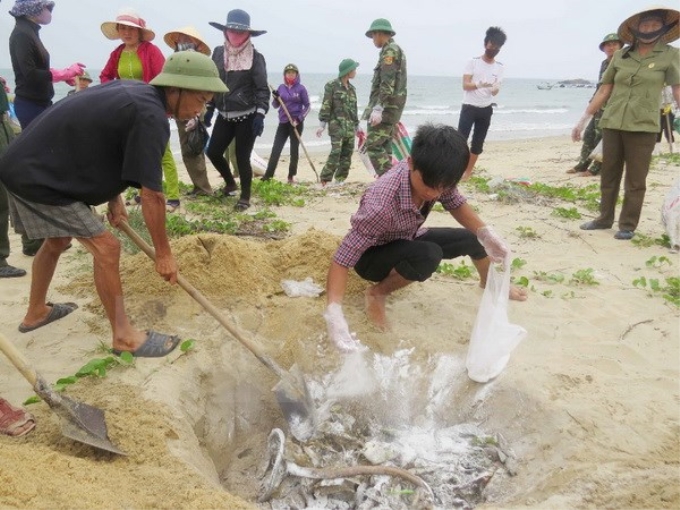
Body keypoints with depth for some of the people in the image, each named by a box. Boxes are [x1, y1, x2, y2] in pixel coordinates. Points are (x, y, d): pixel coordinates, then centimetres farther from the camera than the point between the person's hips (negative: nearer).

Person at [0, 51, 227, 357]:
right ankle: (124, 336, 4)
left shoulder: (133, 91, 5)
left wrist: (114, 198, 14)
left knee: (58, 239, 26)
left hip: (28, 166, 10)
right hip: (38, 177, -10)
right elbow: (151, 196, -23)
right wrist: (163, 253, -14)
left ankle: (36, 313, 45)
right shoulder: (151, 117, -24)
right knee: (106, 248, -8)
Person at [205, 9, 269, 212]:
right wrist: (208, 108, 12)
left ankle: (245, 197, 15)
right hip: (224, 115, 5)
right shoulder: (218, 53, 5)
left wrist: (260, 114, -21)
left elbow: (262, 89, -11)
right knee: (213, 152, 5)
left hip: (247, 117, -5)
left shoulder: (255, 57, -9)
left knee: (242, 157, -3)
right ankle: (230, 182, 32)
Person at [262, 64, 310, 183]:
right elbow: (275, 105, 11)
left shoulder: (301, 88, -3)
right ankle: (268, 175, -5)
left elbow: (307, 106, -2)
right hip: (283, 122, 3)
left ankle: (291, 176, 10)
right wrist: (276, 98, -10)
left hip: (296, 123, -3)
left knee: (294, 150, 3)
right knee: (276, 149, -4)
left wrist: (299, 119, -14)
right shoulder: (281, 87, 7)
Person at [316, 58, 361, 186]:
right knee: (335, 153, -16)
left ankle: (340, 180, 13)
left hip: (350, 128, 7)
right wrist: (322, 124, -10)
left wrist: (357, 126, 22)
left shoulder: (352, 88, 17)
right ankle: (324, 180, -11)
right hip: (337, 125, -7)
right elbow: (326, 106, -5)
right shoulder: (332, 86, -2)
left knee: (347, 155, 5)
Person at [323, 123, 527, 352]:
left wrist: (485, 232, -18)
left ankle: (489, 283, 36)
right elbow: (342, 260, -38)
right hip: (371, 255, -6)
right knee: (429, 255, -34)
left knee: (472, 239, 3)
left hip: (407, 241, 6)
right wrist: (334, 313, -50)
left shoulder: (435, 177, -23)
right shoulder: (380, 204, -41)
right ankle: (377, 293, -9)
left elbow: (456, 204, -2)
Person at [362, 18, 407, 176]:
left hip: (386, 105, -10)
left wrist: (377, 108, -27)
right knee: (383, 145, 10)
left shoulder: (389, 50, -11)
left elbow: (387, 82, -21)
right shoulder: (395, 50, 20)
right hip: (390, 106, 10)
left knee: (373, 145, -13)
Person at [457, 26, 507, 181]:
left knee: (478, 143, 6)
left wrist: (495, 90, -20)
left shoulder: (499, 67, 7)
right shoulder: (473, 62, -5)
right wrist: (480, 84, -32)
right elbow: (465, 85, -13)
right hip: (469, 107, -4)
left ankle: (468, 172, 15)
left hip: (486, 110, 4)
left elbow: (495, 91, 5)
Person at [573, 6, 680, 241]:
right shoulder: (621, 56, 7)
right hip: (611, 124, 3)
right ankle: (605, 218, 26)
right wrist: (583, 121, 7)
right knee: (608, 176, 12)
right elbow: (603, 91, 9)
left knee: (635, 182, 3)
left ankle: (628, 225, 14)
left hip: (643, 127, -3)